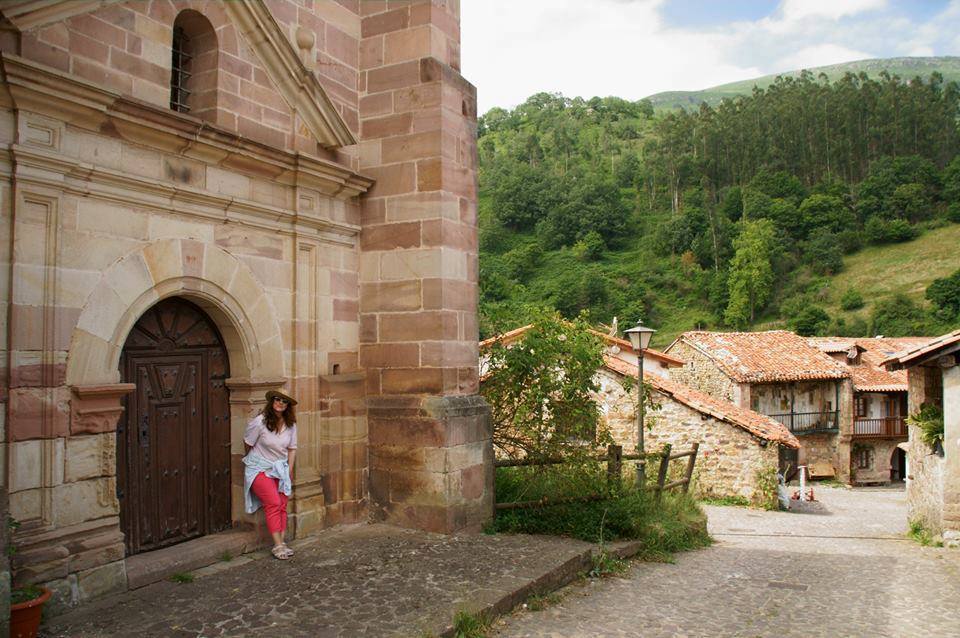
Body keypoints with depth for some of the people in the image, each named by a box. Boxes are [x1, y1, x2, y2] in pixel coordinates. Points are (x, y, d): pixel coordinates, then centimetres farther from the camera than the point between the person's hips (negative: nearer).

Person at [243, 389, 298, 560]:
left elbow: (292, 448, 8)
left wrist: (289, 470, 4)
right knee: (273, 503, -15)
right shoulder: (260, 421, -17)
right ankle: (278, 546, -12)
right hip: (260, 468, -5)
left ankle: (281, 543, 4)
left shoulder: (290, 424, -1)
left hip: (280, 468, 5)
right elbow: (248, 443, -3)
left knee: (282, 505, -2)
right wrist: (253, 461, 11)